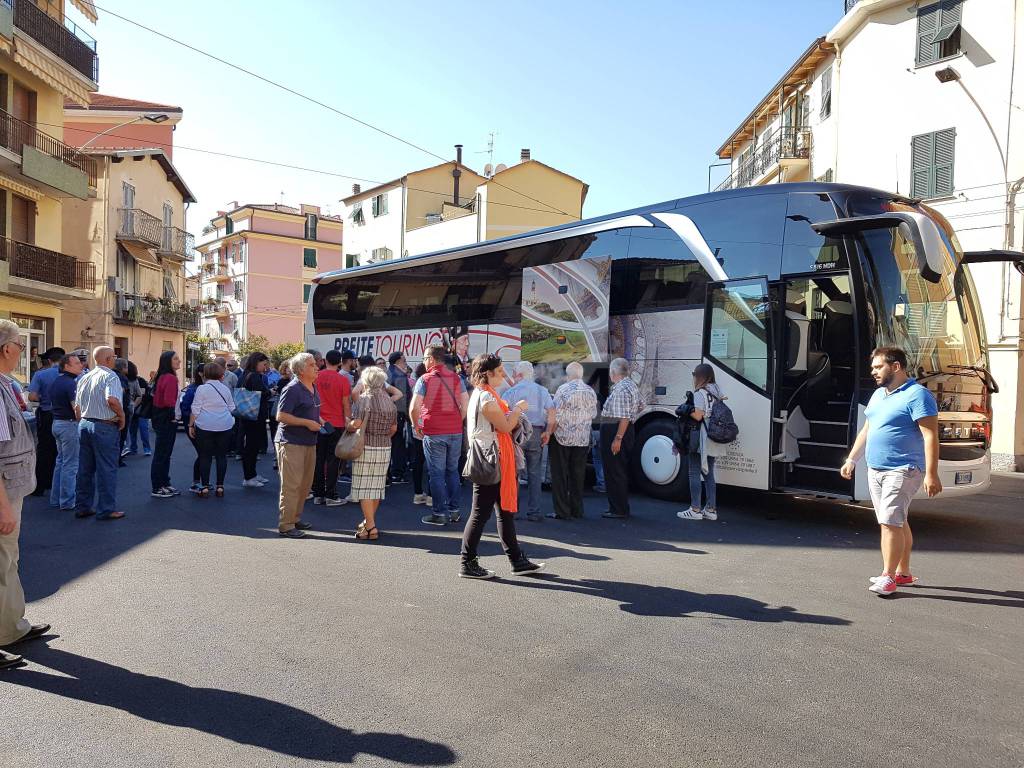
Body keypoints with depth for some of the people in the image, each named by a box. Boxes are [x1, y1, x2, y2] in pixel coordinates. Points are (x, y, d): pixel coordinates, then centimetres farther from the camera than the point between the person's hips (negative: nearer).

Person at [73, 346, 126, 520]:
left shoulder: (84, 378, 13)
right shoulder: (110, 376, -12)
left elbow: (77, 407, 17)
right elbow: (112, 399, -28)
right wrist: (122, 416, -14)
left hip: (84, 425, 8)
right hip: (105, 426, -8)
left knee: (85, 468, 13)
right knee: (106, 470, -1)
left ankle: (82, 507, 19)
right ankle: (105, 509, 3)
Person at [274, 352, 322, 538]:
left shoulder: (313, 387, 13)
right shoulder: (293, 389, -15)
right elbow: (281, 416, -19)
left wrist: (319, 420, 8)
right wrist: (307, 423, -20)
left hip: (309, 443, 9)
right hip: (291, 442, -9)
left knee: (305, 484, 14)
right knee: (291, 485, -5)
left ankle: (295, 519, 27)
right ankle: (285, 525, 2)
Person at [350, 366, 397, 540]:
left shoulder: (363, 399, -9)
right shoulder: (389, 401, 9)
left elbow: (356, 423, -19)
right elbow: (394, 428, 11)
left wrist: (347, 428, 1)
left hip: (366, 447, -6)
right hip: (385, 448, 6)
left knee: (364, 487, -1)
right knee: (377, 486, 13)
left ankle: (370, 527, -4)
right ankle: (369, 521, 26)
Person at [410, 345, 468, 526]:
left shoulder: (425, 379, -6)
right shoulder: (455, 378, 5)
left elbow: (414, 409, -11)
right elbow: (466, 406, 2)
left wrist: (417, 427, 4)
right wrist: (457, 423, 13)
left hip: (433, 433, -4)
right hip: (455, 432, 4)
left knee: (437, 473, 2)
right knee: (452, 470, 14)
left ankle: (440, 513, 5)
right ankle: (454, 511, 19)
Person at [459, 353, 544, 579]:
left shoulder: (487, 394, 16)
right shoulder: (485, 397, -17)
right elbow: (505, 426, -17)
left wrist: (515, 412, 8)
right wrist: (518, 408, -4)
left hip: (497, 460, 11)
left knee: (506, 511, 13)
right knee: (481, 513, -3)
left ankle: (517, 561, 20)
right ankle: (468, 564, 7)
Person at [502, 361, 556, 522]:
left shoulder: (511, 391, 0)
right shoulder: (542, 391, 9)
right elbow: (552, 413, -1)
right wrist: (548, 432, 4)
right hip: (536, 433, 2)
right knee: (535, 474, 6)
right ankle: (534, 512, 4)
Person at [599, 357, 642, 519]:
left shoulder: (621, 389, -19)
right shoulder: (631, 384, 14)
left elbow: (625, 417, -24)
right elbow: (640, 405, 27)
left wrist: (618, 439, -24)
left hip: (614, 431, -11)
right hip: (626, 431, 11)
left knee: (614, 472, -4)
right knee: (621, 471, 16)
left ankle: (619, 510, 1)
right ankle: (621, 507, 25)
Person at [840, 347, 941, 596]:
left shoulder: (917, 395, -11)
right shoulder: (878, 394, 15)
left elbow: (930, 436, -17)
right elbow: (865, 431, 23)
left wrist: (931, 474, -22)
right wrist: (851, 460, 20)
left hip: (902, 471, -8)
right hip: (875, 470, 8)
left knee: (890, 522, -11)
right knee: (898, 522, 14)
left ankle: (888, 576, -4)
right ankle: (903, 573, 23)